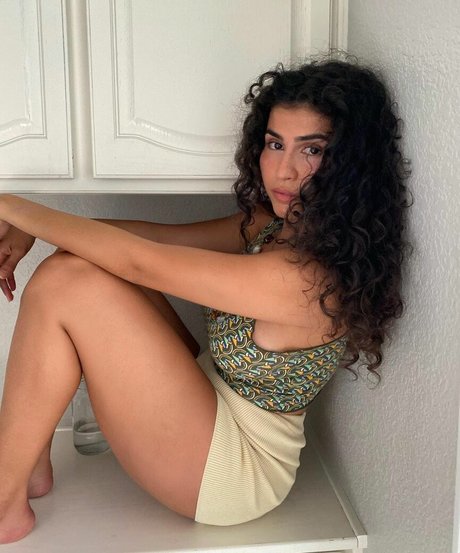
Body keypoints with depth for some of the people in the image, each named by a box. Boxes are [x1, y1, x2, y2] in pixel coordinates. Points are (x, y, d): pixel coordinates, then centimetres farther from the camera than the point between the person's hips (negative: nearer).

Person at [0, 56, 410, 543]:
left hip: (236, 469, -8)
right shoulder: (279, 224, -1)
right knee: (73, 263, -2)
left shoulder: (309, 277, -28)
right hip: (212, 398, 9)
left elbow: (142, 262, -25)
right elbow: (162, 236, 4)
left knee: (66, 285, -19)